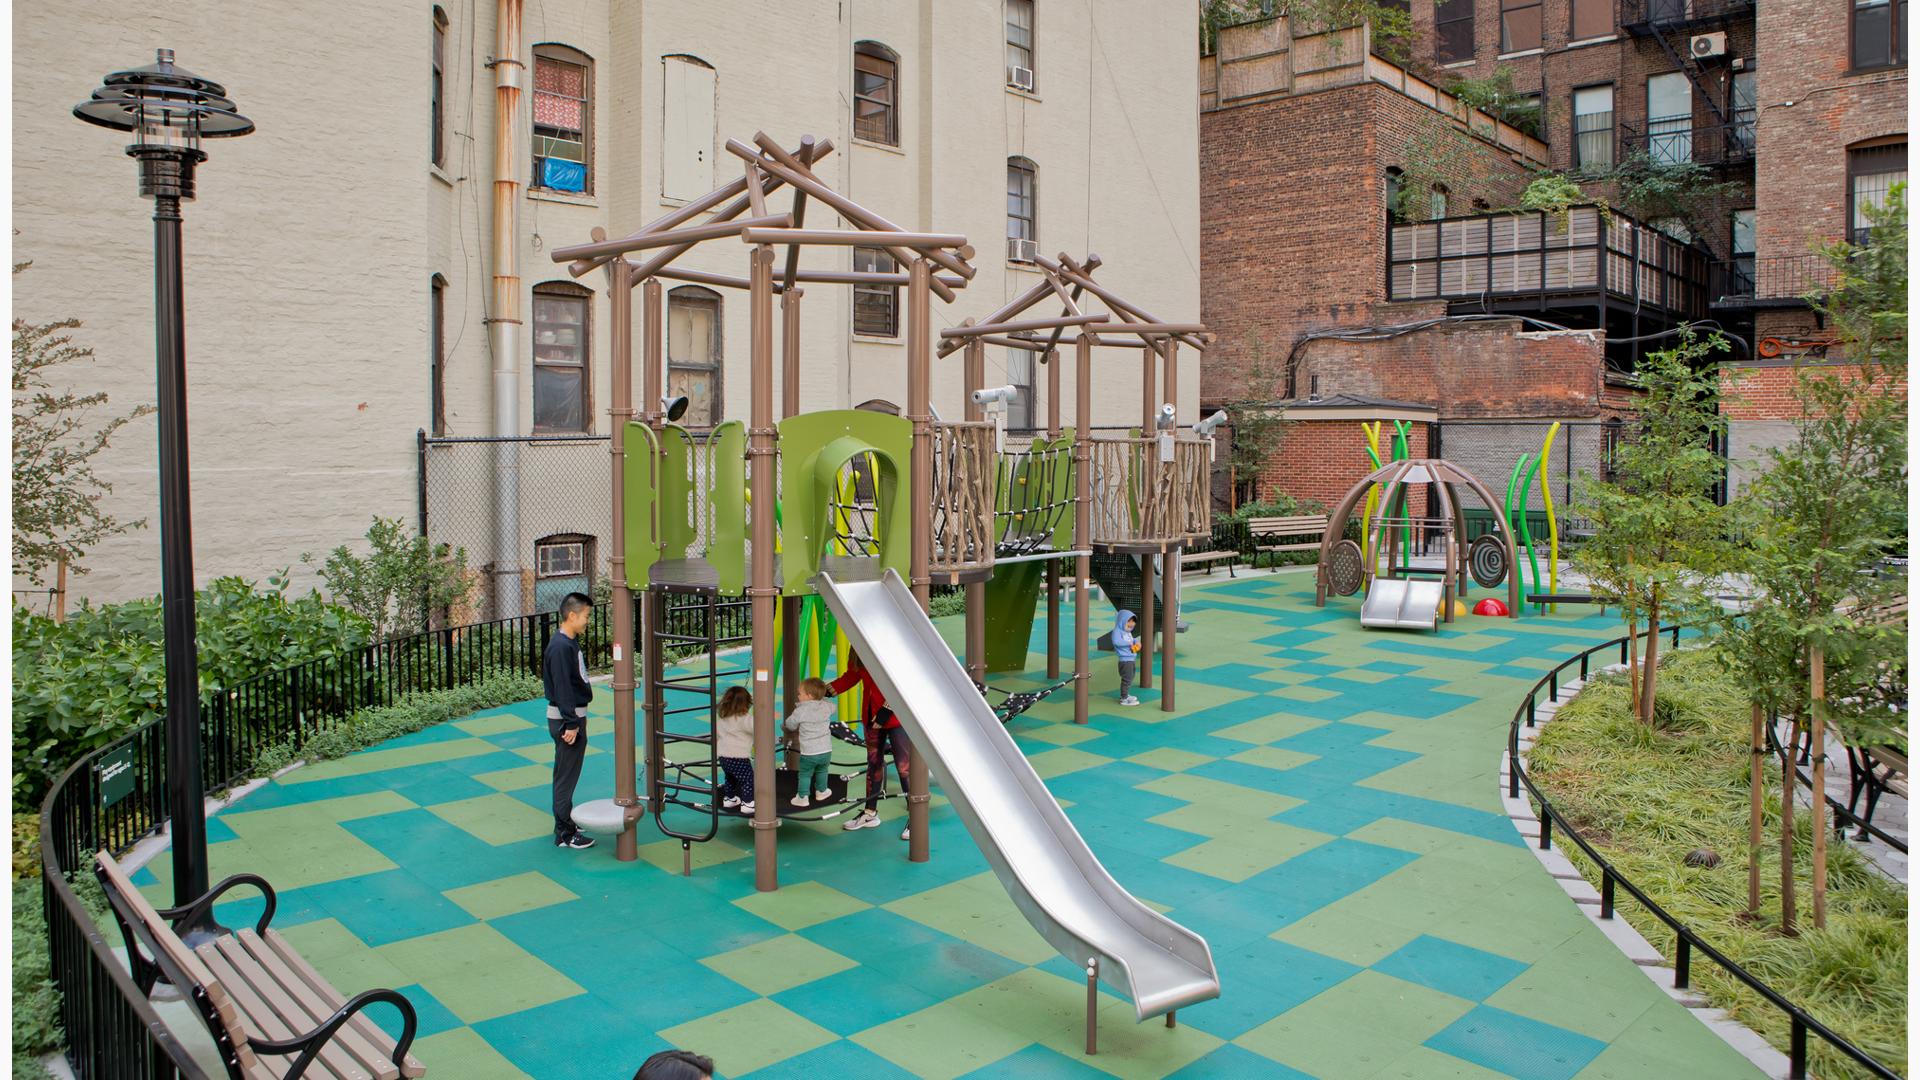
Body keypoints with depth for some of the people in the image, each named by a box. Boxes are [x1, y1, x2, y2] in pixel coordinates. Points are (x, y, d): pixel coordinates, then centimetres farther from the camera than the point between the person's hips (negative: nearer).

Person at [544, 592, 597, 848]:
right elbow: (562, 688, -23)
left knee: (568, 774, 18)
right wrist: (571, 724, -22)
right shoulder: (561, 647, -21)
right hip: (566, 719, -10)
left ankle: (565, 824, 29)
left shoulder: (571, 643, 10)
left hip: (574, 715, 10)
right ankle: (564, 834, 5)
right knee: (566, 776, -2)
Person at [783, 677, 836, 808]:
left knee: (805, 774, 13)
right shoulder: (826, 707, -3)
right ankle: (821, 791, 41)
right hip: (826, 751, 4)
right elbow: (832, 708, 21)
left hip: (809, 753, -4)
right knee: (821, 771, 27)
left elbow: (790, 725, -1)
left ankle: (802, 797, 12)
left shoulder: (800, 711, -14)